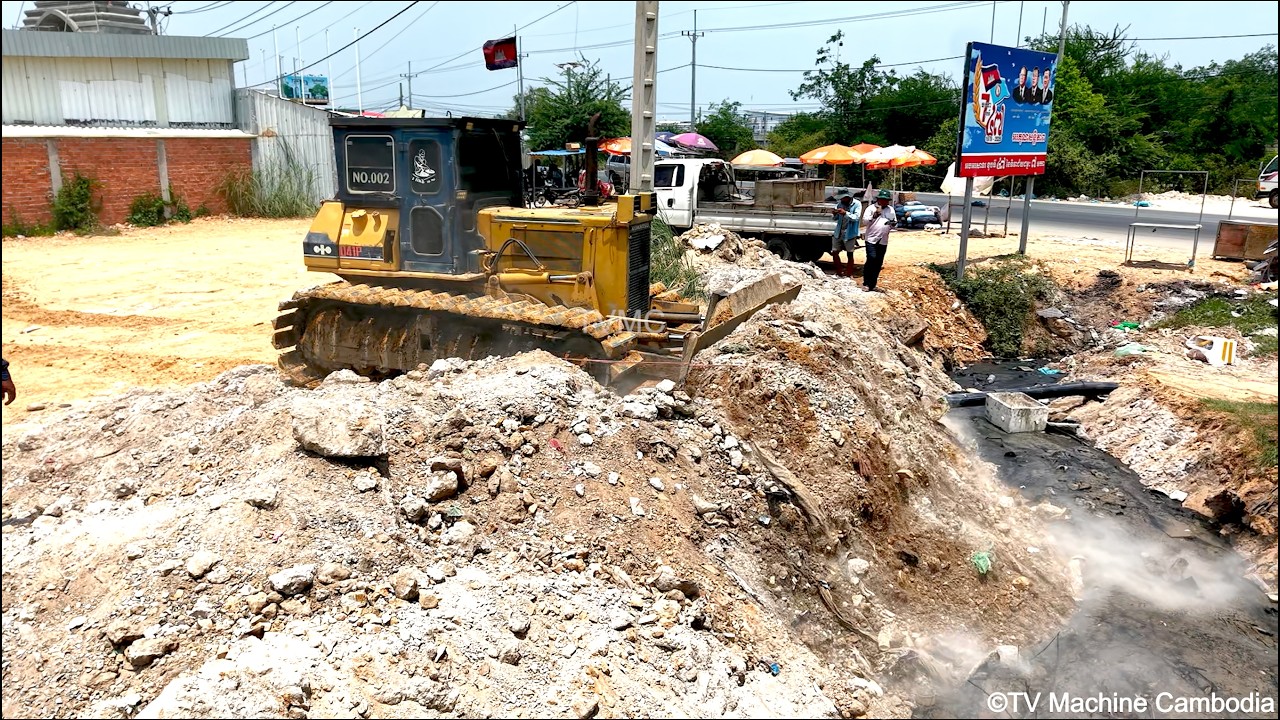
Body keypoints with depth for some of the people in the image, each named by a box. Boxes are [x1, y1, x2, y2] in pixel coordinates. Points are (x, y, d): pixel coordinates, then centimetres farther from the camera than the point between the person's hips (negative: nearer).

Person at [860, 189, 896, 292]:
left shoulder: (890, 210, 13)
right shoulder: (871, 208, -1)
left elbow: (894, 222, 20)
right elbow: (864, 221, -7)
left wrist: (893, 223, -4)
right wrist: (874, 215, -22)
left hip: (883, 241, 5)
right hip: (871, 239, -5)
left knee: (878, 263, 5)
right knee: (871, 259, -16)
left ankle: (872, 285, 13)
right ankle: (866, 283, -9)